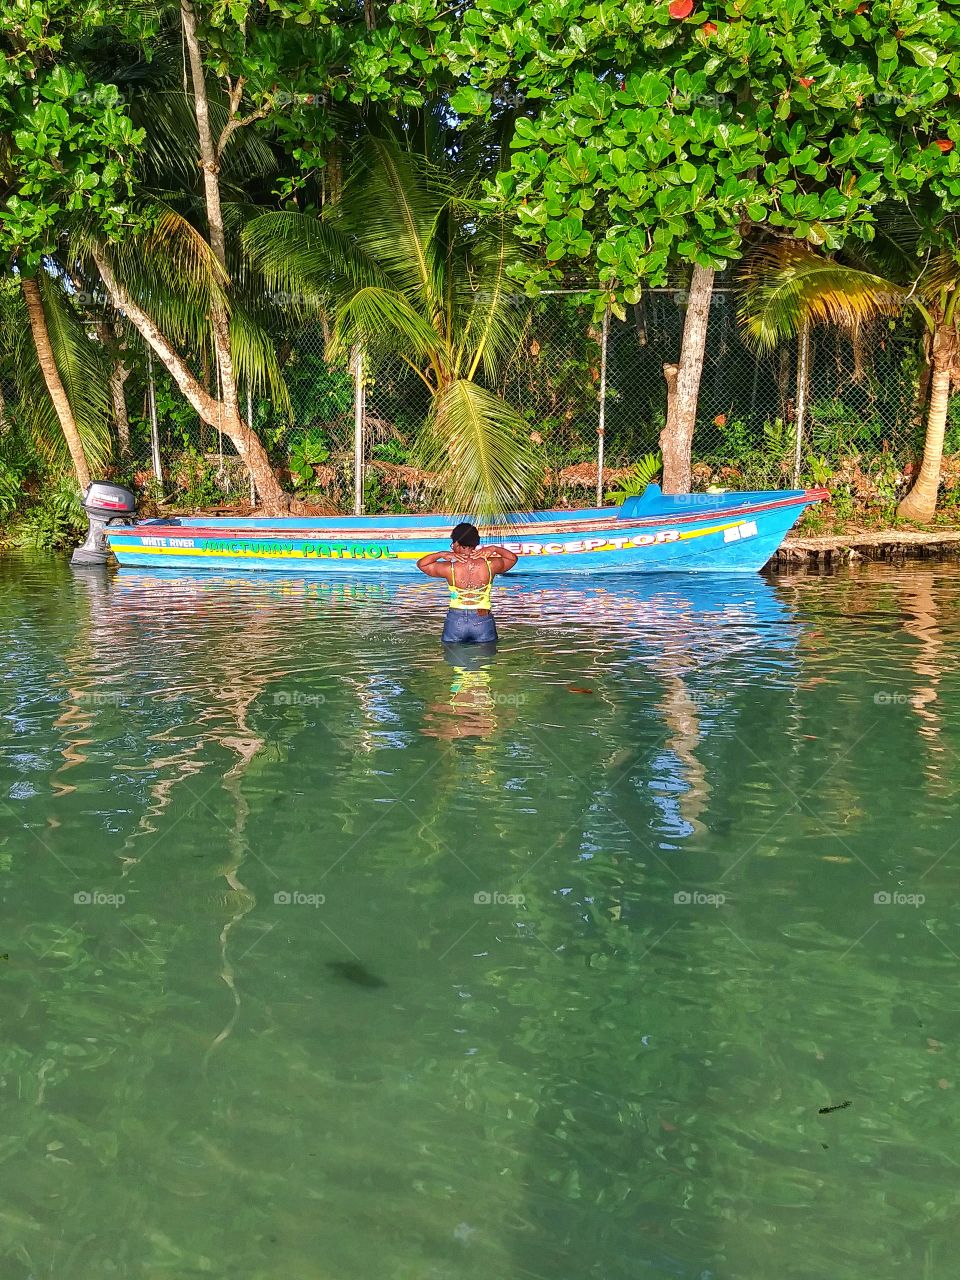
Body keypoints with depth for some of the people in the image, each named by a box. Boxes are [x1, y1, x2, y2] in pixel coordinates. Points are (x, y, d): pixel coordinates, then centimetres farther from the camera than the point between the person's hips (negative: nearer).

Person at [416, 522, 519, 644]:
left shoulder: (450, 568, -10)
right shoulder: (490, 565, -7)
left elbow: (421, 564, 6)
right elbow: (513, 558, 14)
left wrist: (441, 554, -2)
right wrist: (494, 549, 3)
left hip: (455, 622, -1)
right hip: (483, 623, 1)